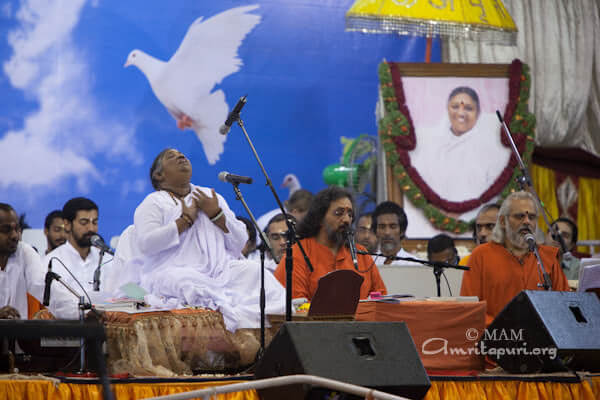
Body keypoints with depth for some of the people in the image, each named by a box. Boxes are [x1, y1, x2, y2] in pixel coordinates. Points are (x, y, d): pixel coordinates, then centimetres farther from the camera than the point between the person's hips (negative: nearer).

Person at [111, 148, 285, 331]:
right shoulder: (153, 203, 10)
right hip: (172, 273, -4)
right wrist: (186, 219, -4)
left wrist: (216, 214, 2)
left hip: (220, 272, 4)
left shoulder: (213, 198, 25)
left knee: (252, 269, -23)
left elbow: (239, 244, 16)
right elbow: (146, 244, -9)